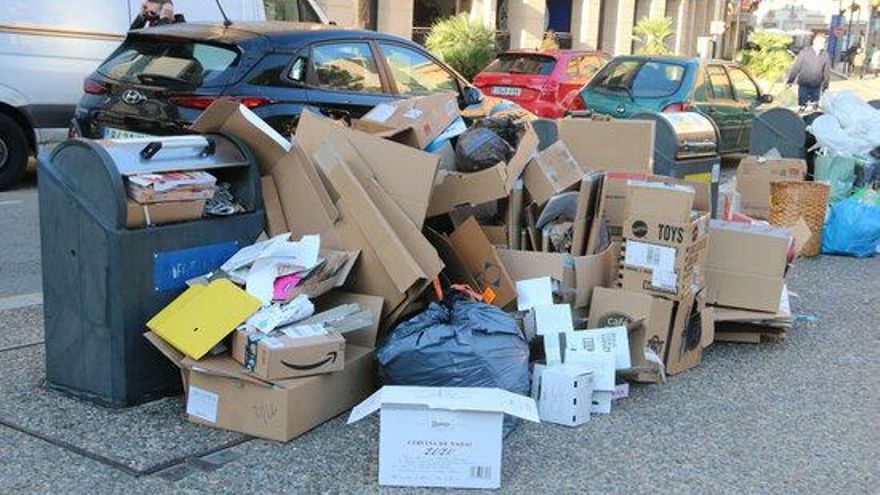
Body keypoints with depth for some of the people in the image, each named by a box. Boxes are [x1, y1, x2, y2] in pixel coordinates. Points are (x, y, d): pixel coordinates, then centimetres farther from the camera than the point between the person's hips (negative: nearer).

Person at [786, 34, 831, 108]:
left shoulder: (825, 55, -3)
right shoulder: (805, 52, -11)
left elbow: (827, 72, 5)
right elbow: (796, 66, -6)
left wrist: (825, 86, 10)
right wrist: (790, 81, -4)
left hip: (816, 87, 2)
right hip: (804, 85, -2)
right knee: (802, 105, 6)